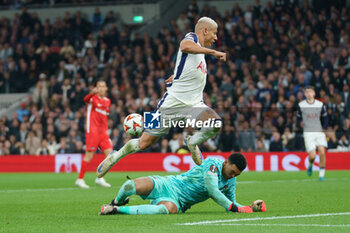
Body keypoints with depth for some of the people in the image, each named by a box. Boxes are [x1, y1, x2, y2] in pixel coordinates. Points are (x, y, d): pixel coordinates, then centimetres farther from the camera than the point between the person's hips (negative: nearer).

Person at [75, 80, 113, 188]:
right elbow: (86, 99, -30)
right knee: (89, 155, -7)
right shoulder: (93, 98, -5)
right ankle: (80, 179, 2)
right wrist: (92, 93, -51)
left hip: (103, 132, 7)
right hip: (92, 131, -7)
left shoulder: (107, 101, 15)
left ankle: (100, 178, 7)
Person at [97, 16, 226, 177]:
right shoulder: (191, 38, -6)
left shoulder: (201, 51, 19)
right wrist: (213, 52, -33)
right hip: (173, 102, -6)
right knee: (144, 144, 0)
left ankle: (193, 143, 3)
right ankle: (115, 156, 27)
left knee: (216, 124, -25)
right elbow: (185, 46, -33)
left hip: (193, 104, 6)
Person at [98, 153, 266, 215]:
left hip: (177, 202, 4)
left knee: (169, 209, -37)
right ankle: (117, 202, 13)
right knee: (132, 186, -29)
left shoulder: (231, 182, 8)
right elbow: (212, 191, -22)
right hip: (167, 185, -4)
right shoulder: (213, 163, -12)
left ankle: (117, 210, -22)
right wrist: (235, 208, -24)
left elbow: (231, 205, 19)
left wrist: (251, 208, 2)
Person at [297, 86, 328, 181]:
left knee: (322, 152, -15)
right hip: (308, 133, -2)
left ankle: (321, 175, -3)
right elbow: (299, 118, 14)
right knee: (312, 155, -14)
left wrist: (324, 129, 9)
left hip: (319, 132, 2)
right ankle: (310, 166, 22)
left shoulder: (320, 104, 6)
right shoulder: (301, 105, 2)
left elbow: (325, 117, 17)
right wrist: (301, 122, -6)